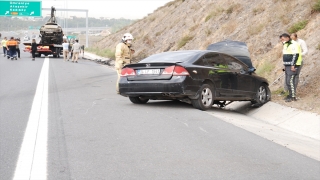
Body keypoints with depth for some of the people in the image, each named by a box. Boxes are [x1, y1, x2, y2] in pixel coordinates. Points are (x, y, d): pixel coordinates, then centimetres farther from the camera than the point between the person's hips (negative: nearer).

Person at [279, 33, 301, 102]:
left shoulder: (293, 44, -12)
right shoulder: (286, 45, 19)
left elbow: (295, 55, -19)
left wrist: (293, 65, -23)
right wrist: (285, 65, 22)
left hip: (292, 66, -10)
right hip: (287, 66, 10)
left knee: (290, 81, -13)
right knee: (287, 81, 11)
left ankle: (293, 97, -10)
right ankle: (290, 95, 18)